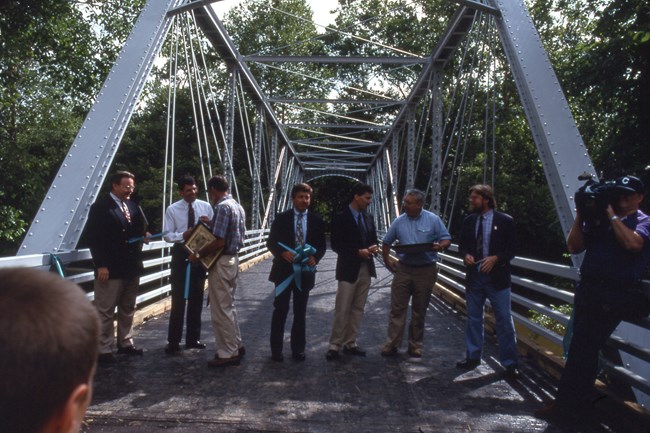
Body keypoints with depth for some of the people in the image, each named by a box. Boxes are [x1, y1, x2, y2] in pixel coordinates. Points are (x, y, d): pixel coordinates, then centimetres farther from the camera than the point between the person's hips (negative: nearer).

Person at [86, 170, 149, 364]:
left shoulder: (133, 206, 12)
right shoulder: (100, 207, -8)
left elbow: (140, 229, 22)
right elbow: (94, 238, -13)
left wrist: (144, 235, -2)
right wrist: (101, 265, -18)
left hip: (131, 267, 7)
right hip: (110, 268, -7)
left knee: (128, 309, 16)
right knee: (105, 311, 1)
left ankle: (125, 343, 28)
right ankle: (103, 349, 10)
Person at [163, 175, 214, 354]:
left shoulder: (205, 206, 1)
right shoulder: (172, 209, -4)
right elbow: (167, 235, -7)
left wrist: (210, 223, -20)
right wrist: (183, 235, -26)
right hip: (181, 254, -2)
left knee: (196, 298, 12)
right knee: (178, 298, 0)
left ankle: (193, 338, 25)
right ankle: (173, 341, 10)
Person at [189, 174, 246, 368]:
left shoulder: (222, 207, -18)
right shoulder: (238, 206, 12)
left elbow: (219, 241, -24)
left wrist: (197, 254, -14)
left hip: (221, 262, -10)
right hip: (233, 259, 10)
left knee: (220, 310, 0)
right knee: (229, 306, 19)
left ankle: (228, 354, 8)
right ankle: (236, 346, 27)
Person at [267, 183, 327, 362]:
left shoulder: (316, 221, 4)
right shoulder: (281, 218, 0)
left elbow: (321, 245, 6)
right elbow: (271, 242, -1)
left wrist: (315, 257, -15)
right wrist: (282, 253, -20)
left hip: (305, 271, 2)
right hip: (284, 270, -1)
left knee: (300, 312, 11)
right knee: (280, 310, 2)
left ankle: (298, 349, 22)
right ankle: (276, 350, 13)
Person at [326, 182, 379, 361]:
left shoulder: (368, 218, 11)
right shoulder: (341, 218, -8)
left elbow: (373, 239, 19)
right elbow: (336, 245, -11)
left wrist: (373, 247, -5)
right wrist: (358, 252, -20)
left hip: (365, 269, 6)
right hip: (349, 269, -6)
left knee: (357, 309, 10)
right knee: (342, 310, -2)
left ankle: (350, 344, 20)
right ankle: (335, 346, 7)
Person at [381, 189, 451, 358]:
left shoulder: (433, 220, -3)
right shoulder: (399, 221, 4)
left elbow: (446, 238, 0)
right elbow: (386, 243, 15)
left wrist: (439, 246, -20)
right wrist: (387, 261, 9)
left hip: (426, 270, -1)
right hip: (403, 269, 2)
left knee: (419, 311, 8)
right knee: (397, 308, -1)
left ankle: (415, 347, 20)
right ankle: (392, 344, 5)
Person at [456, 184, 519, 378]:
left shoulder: (505, 221, -6)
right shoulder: (469, 221, 6)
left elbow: (512, 248, -4)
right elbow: (462, 244, 13)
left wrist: (495, 258, -19)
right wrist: (466, 255, -8)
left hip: (496, 277, -4)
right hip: (473, 276, 4)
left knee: (504, 320, 1)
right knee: (473, 318, 14)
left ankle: (510, 363, 14)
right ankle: (473, 357, 27)